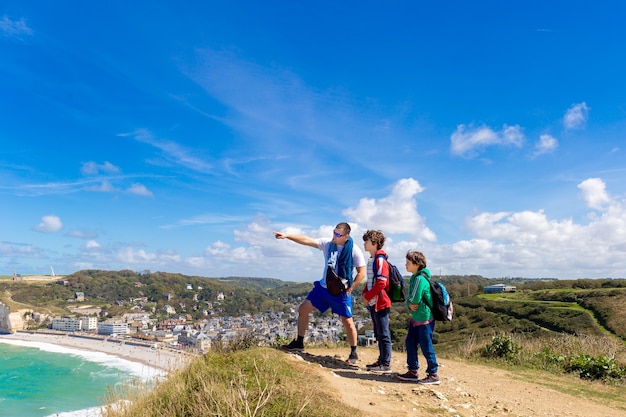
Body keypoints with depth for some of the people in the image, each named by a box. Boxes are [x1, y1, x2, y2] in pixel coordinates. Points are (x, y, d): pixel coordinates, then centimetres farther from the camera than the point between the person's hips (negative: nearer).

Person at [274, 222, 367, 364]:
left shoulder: (354, 250, -15)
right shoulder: (327, 243, -4)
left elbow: (361, 272, -10)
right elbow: (307, 240, -8)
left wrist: (350, 289, -13)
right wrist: (286, 236, -16)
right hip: (323, 287, 5)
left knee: (347, 321, -1)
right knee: (303, 309, 5)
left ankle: (354, 353, 21)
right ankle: (299, 343, 21)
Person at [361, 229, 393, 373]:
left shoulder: (380, 260, -16)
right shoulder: (371, 260, 13)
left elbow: (381, 283, -22)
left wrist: (368, 296, -15)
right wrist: (365, 294, 5)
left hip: (380, 303, -9)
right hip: (372, 303, 9)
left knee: (383, 334, -1)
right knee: (378, 334, 17)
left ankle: (386, 364, 8)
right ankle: (381, 360, 27)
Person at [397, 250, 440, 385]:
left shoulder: (420, 278, -20)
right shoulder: (414, 277, 9)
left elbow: (414, 300, -24)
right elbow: (409, 299, 9)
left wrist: (412, 303, -4)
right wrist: (410, 304, -10)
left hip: (425, 319, -10)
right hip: (415, 318, 10)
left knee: (426, 346, 0)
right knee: (410, 343, 13)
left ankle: (433, 375, 13)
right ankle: (413, 372, 24)